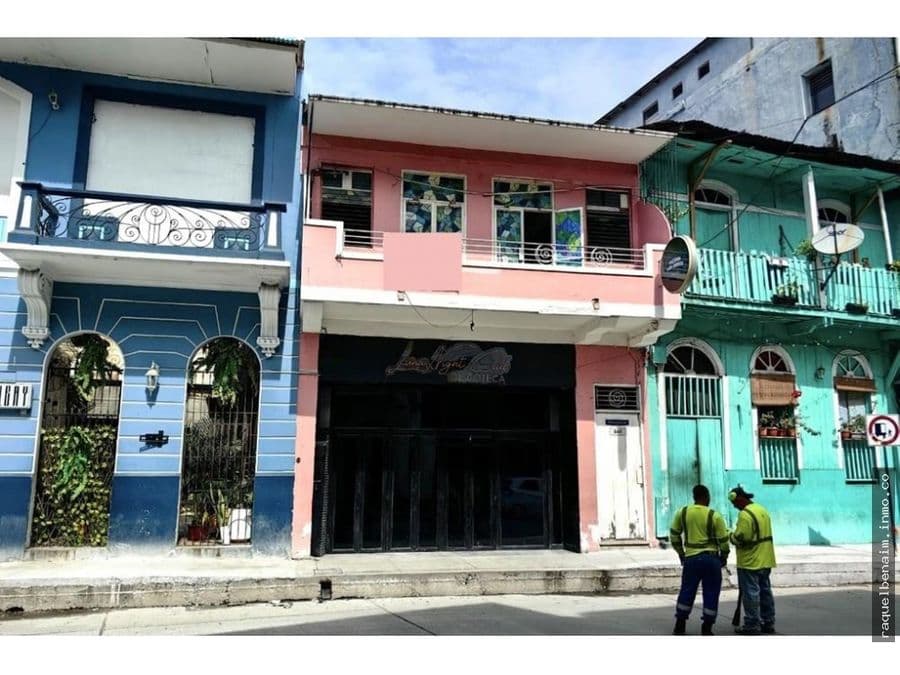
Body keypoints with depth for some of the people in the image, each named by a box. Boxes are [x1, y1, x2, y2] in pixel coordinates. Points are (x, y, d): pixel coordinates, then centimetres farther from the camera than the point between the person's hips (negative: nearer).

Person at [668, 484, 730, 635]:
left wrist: (681, 553, 20)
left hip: (691, 558, 2)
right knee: (711, 594, 9)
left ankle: (679, 627, 18)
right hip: (711, 558, -2)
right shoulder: (715, 516, -7)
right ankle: (706, 629, 13)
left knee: (686, 592, 12)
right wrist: (723, 557, 14)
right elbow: (723, 540, -3)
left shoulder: (682, 513, 1)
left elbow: (674, 535, 8)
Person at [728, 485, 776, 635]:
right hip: (765, 560, 9)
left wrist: (731, 536, -3)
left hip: (750, 562, -9)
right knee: (765, 590, 15)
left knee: (751, 593, -3)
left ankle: (752, 625, 1)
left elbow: (739, 538, -23)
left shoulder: (745, 514, -20)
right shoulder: (762, 510, 12)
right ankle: (768, 622, 21)